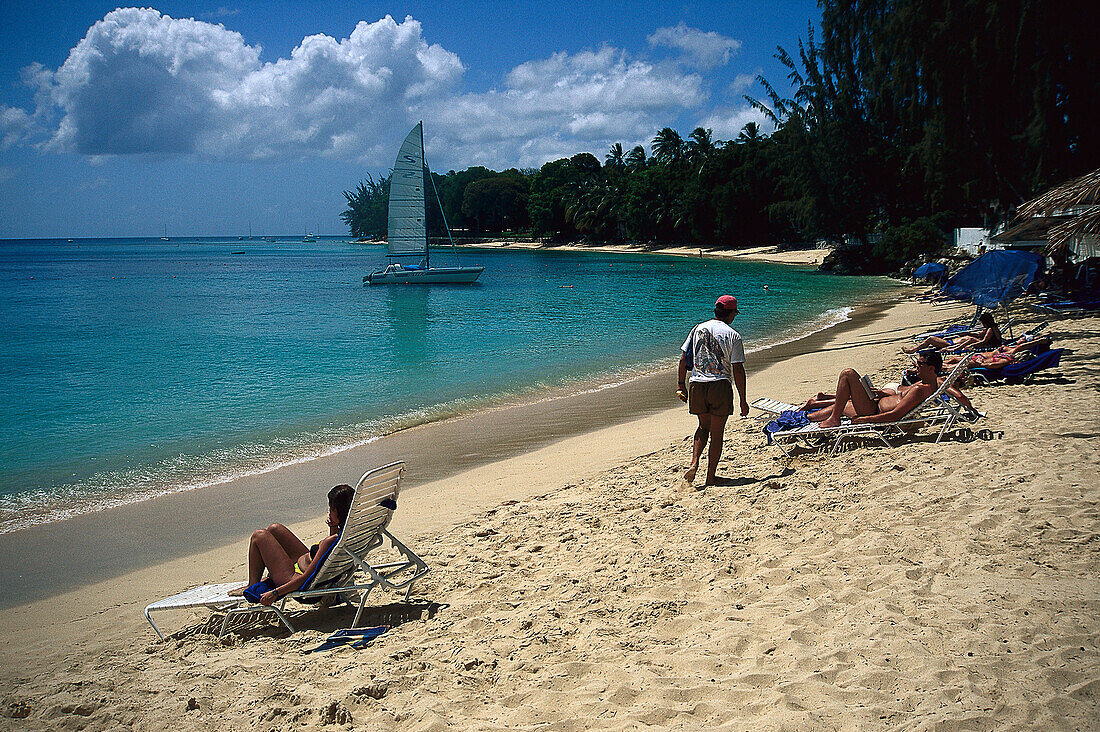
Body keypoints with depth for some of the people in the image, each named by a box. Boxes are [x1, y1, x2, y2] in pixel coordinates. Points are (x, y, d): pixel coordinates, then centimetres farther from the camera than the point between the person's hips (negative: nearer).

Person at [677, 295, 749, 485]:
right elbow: (738, 370, -6)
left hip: (698, 384, 4)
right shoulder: (733, 335, -3)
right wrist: (743, 401, -2)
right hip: (721, 385, -4)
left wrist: (681, 385, 12)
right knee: (717, 433, 7)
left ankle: (694, 463, 0)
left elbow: (683, 358, 6)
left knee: (704, 427, 21)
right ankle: (711, 477, 11)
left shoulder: (698, 329, 9)